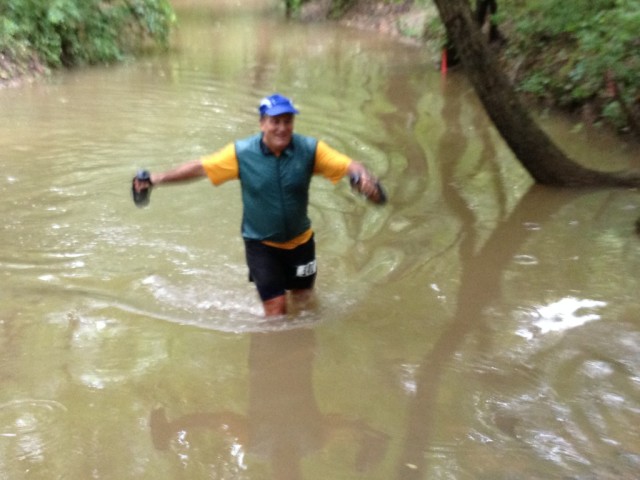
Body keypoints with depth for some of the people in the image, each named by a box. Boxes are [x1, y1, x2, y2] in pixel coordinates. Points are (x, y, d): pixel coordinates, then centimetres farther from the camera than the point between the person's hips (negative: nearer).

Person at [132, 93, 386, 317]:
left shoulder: (310, 149, -17)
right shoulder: (242, 153, -17)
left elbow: (348, 165, -21)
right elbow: (200, 167, -12)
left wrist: (365, 178, -44)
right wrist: (157, 179, -18)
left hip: (300, 241, 2)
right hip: (261, 243, -2)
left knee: (303, 298, 20)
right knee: (276, 307, -1)